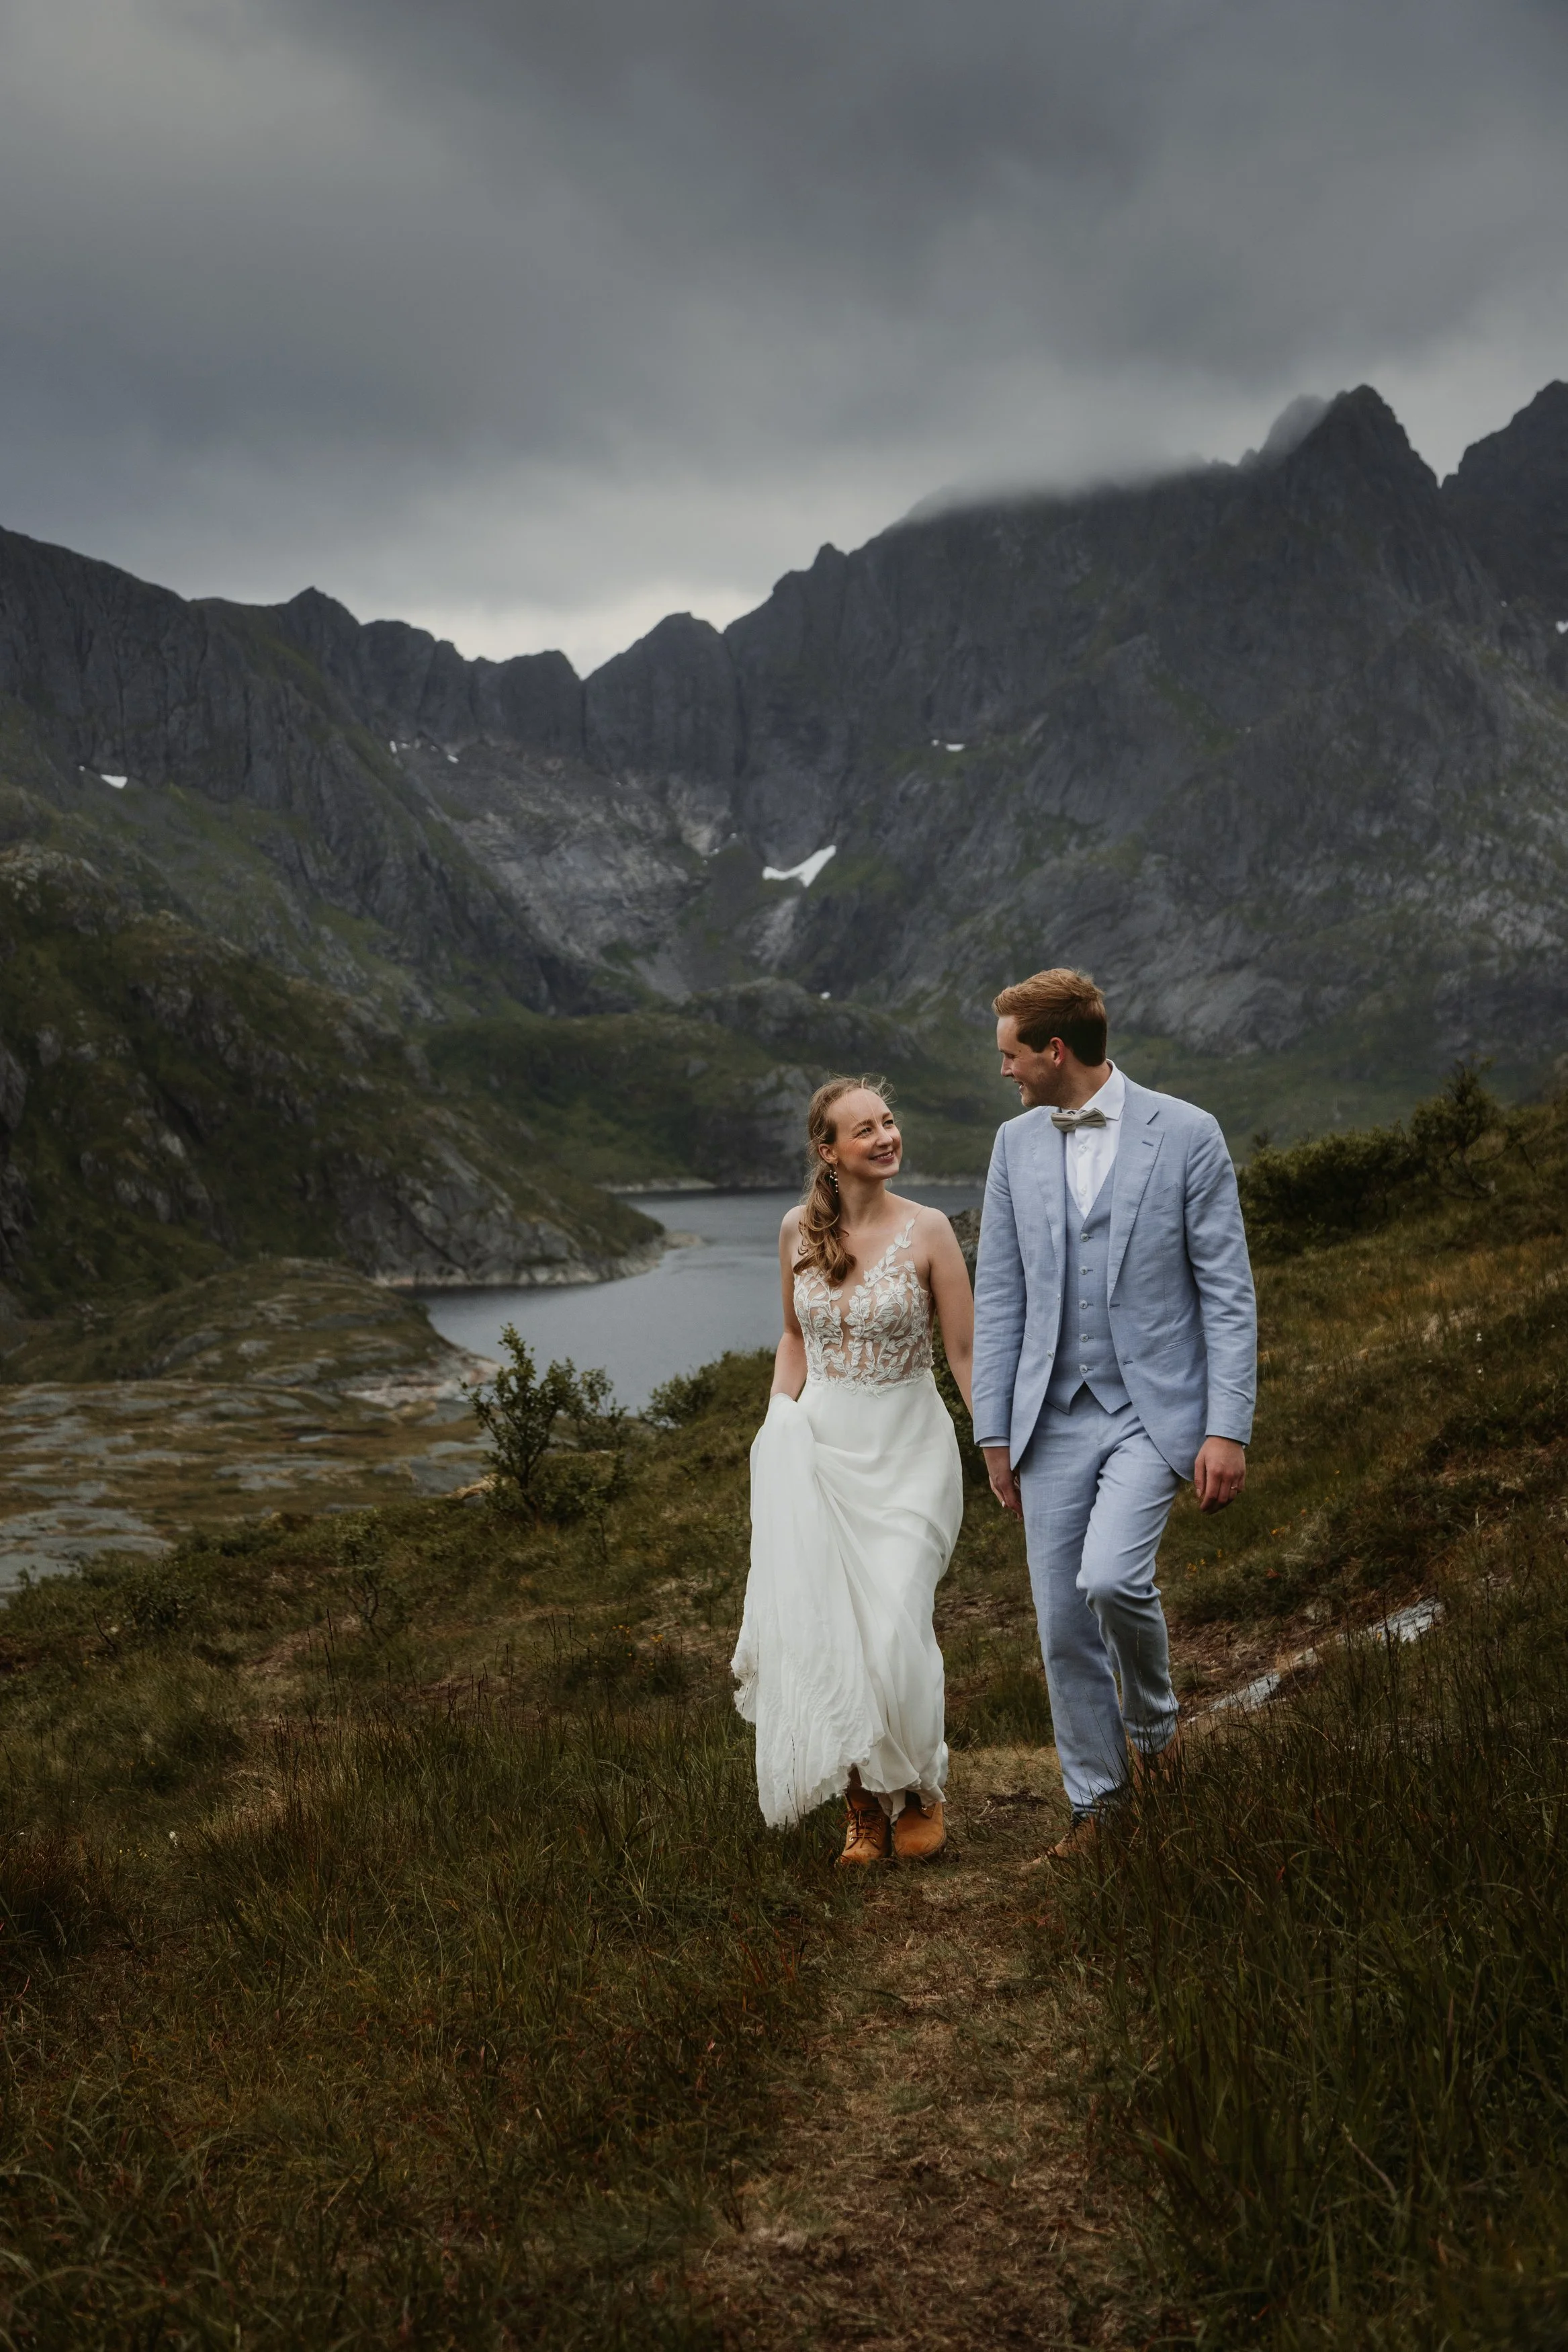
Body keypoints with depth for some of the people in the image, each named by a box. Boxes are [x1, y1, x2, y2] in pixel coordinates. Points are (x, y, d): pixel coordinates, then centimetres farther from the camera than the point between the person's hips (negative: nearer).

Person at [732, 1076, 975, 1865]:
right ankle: (862, 1805, 21)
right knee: (821, 1630, 2)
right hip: (818, 1445, 3)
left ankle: (917, 1788, 16)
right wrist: (776, 1427, 7)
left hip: (906, 1449, -3)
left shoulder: (927, 1231, -8)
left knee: (895, 1629, -10)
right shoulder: (798, 1231, 2)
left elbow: (965, 1351, -5)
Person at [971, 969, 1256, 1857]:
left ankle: (1153, 1712, 9)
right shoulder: (1017, 1144, 6)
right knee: (1063, 1623, 5)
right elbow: (999, 1297, 9)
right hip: (1054, 1417, 4)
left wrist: (1229, 1428, -13)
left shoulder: (1186, 1134, -7)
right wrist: (994, 1432, 7)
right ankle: (1097, 1799, 23)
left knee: (1110, 1579, -23)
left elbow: (1228, 1293, -7)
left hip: (1153, 1408, -4)